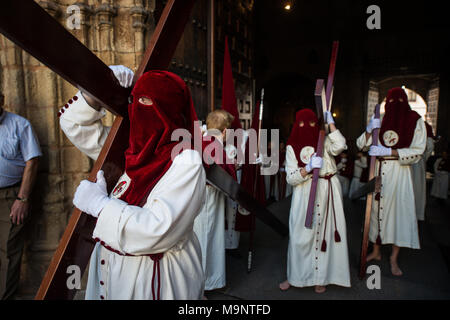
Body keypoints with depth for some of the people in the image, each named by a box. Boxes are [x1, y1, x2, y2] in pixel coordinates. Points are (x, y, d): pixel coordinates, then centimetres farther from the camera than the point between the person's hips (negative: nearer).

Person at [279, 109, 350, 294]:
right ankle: (295, 276, 21)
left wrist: (330, 122, -12)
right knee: (300, 235, 2)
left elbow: (339, 146, -18)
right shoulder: (292, 147, 4)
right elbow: (291, 178, -3)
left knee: (324, 233, 5)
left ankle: (320, 277, 22)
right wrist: (308, 168, -19)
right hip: (304, 195, 0)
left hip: (327, 193, 1)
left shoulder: (324, 141, 5)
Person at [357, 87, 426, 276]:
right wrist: (369, 130, -14)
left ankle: (394, 259, 13)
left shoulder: (415, 121, 1)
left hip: (399, 173, -2)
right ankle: (376, 252, 24)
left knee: (399, 212, -2)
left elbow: (417, 151, -8)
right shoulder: (380, 122, 8)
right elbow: (361, 145, 5)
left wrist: (389, 151, -20)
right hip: (378, 172, 3)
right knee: (377, 210, 8)